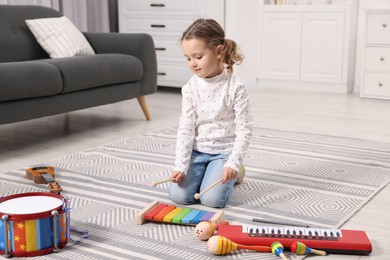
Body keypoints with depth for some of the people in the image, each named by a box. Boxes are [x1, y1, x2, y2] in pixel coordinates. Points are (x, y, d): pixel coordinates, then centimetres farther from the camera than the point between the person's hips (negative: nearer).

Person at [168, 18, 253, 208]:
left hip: (224, 152, -3)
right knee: (178, 195, -14)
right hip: (196, 151, 3)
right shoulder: (190, 88, -3)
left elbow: (244, 129, -12)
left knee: (212, 199, -20)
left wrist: (233, 163, -22)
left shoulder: (235, 88, -13)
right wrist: (180, 166, -14)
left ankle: (233, 172, 10)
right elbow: (185, 128, -5)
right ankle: (201, 172, 16)